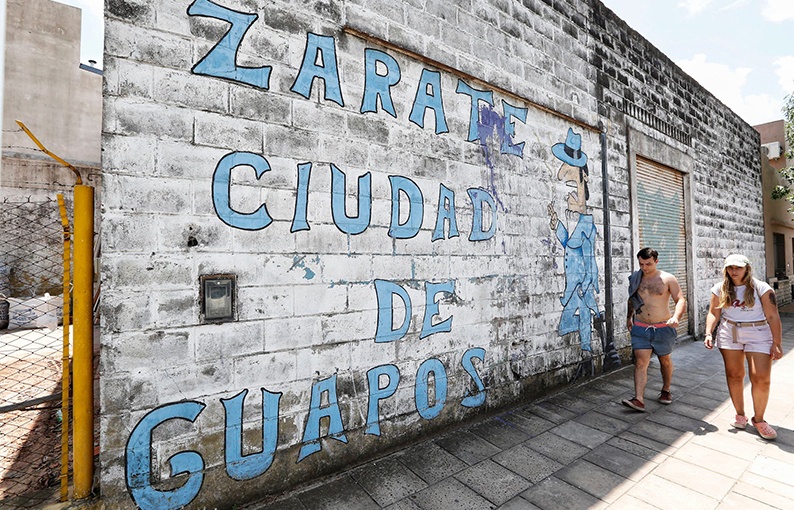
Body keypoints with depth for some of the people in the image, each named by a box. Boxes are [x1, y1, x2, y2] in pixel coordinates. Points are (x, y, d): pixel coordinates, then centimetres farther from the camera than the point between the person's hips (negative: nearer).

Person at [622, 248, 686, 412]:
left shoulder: (668, 279, -6)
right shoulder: (635, 279, 3)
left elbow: (681, 300, -11)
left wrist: (676, 317, -29)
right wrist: (629, 317, 21)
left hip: (663, 328, -1)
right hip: (640, 328, 1)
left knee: (665, 361, 18)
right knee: (640, 362, -7)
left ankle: (666, 390, 40)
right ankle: (639, 399, -11)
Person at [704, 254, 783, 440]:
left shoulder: (761, 288, -5)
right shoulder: (720, 289, 2)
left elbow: (773, 316, -6)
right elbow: (713, 313, 6)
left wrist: (777, 343, -10)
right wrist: (708, 333, -5)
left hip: (758, 334, -2)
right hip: (729, 334, 2)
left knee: (761, 378, -5)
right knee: (734, 375, 8)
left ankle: (758, 419, 16)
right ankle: (740, 414, 25)